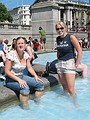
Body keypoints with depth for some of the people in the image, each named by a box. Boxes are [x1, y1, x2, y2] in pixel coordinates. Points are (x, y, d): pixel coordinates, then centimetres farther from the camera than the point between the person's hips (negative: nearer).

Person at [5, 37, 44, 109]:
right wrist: (19, 80, -27)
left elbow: (29, 68, 7)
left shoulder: (25, 54, 1)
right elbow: (7, 71, -20)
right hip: (11, 79, -7)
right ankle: (25, 108, -17)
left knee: (40, 84, -6)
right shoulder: (11, 54, -19)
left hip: (21, 76, 7)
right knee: (25, 88, -35)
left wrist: (36, 76, -10)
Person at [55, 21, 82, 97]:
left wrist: (76, 64, -10)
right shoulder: (58, 39, 8)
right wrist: (59, 60, 11)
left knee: (71, 90, -8)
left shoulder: (71, 37, -9)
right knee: (64, 87, 11)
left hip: (69, 63, -5)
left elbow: (79, 51, -10)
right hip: (60, 64, 6)